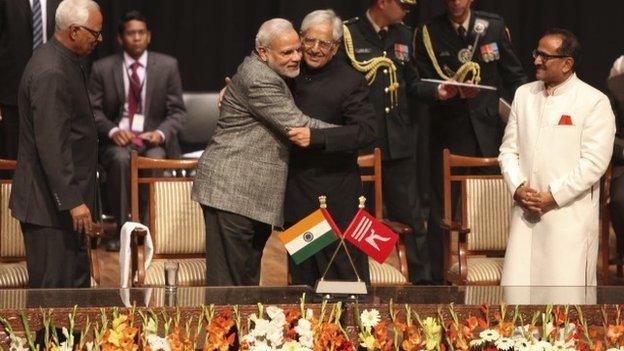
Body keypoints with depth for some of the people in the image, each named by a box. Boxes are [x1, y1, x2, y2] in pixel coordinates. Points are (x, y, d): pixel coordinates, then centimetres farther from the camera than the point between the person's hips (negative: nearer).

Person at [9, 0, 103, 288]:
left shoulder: (66, 62, 12)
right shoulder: (50, 73, -21)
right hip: (49, 207, -11)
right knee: (54, 289, -5)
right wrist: (72, 201, -24)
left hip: (66, 200, 11)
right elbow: (51, 145, -24)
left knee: (78, 284, 14)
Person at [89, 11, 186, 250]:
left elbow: (177, 111, 5)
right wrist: (112, 131, -16)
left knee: (155, 159, -35)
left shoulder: (167, 66, 5)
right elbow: (94, 110, 4)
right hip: (118, 138, 0)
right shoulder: (102, 68, 4)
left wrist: (161, 133, -15)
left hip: (154, 137, 0)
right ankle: (123, 229, -25)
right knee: (120, 158, -35)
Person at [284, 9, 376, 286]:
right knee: (301, 276, 13)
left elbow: (366, 132, -19)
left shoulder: (350, 81, -10)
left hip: (335, 196, -6)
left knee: (345, 276, -1)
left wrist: (315, 137, -27)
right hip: (295, 192, 6)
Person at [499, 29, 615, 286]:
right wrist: (517, 188, -4)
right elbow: (508, 149, 13)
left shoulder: (594, 102, -5)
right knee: (516, 285, 2)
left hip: (570, 214, -5)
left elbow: (594, 163, -11)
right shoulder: (524, 94, 13)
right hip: (526, 212, 5)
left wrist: (553, 196, -13)